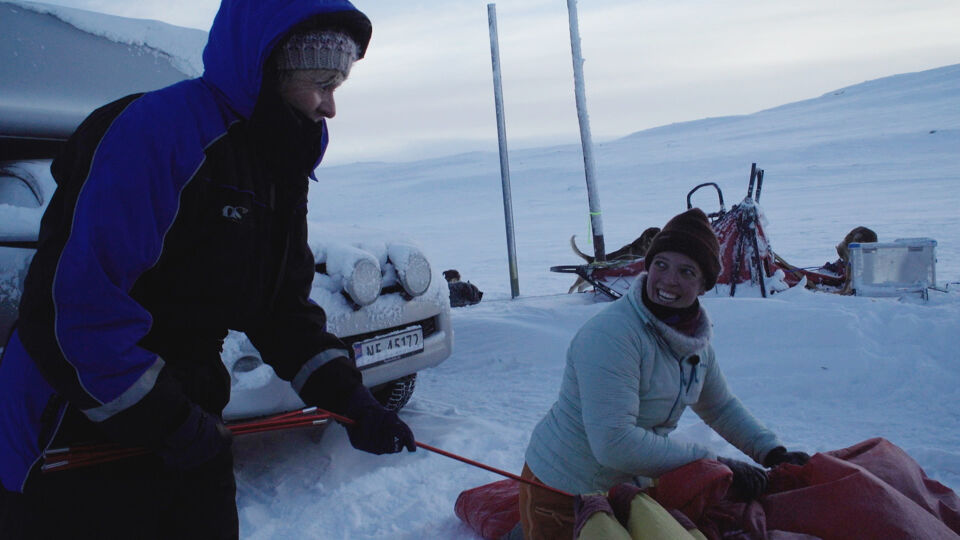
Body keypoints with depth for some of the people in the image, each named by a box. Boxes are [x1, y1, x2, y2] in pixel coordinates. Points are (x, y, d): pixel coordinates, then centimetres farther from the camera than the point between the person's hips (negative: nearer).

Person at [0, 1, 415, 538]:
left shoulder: (281, 167, 6)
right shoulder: (157, 131, -22)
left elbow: (285, 304, 9)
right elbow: (83, 299, -27)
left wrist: (347, 395, -2)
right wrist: (172, 423, -19)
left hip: (182, 411, 8)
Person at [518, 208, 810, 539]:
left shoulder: (696, 338, -2)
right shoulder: (610, 336, -29)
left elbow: (721, 408, 14)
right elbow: (614, 443, -33)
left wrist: (773, 453, 0)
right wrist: (713, 464, -28)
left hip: (628, 485, 7)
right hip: (563, 495, -7)